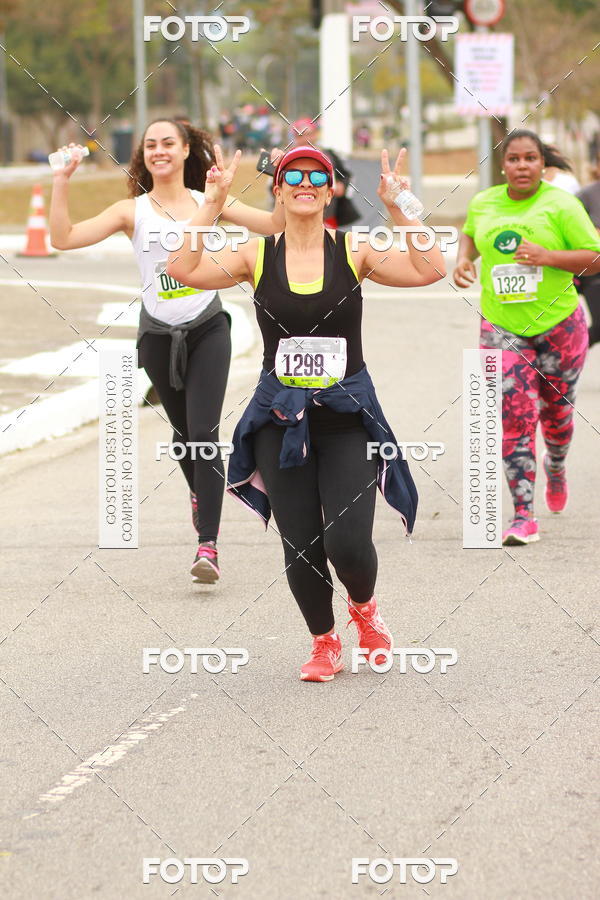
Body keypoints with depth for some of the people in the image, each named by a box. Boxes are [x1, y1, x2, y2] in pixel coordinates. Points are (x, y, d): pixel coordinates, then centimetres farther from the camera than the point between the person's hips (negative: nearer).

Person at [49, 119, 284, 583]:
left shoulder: (209, 202, 2)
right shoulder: (133, 211, -1)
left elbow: (276, 223, -2)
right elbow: (64, 238, -10)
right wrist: (62, 181, -16)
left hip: (208, 329, -1)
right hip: (158, 334, 1)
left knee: (204, 432, -13)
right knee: (183, 431, 16)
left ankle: (208, 545, -16)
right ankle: (202, 493, 48)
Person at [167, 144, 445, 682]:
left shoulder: (354, 253, -2)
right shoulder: (257, 256, 0)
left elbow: (429, 271, -14)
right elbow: (184, 271, -13)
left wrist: (397, 208, -19)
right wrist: (213, 205, -16)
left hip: (347, 415, -1)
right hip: (281, 416, 1)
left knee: (348, 542, -11)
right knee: (299, 545, 3)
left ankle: (364, 608, 24)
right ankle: (325, 644, 27)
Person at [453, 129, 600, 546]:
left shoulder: (560, 205, -10)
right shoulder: (482, 204, 2)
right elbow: (470, 234, 24)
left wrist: (547, 256, -23)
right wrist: (463, 259, 3)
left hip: (558, 324, -1)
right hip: (502, 327, 1)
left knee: (556, 413, 13)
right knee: (515, 417, -11)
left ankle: (556, 466, 49)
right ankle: (524, 516, -11)